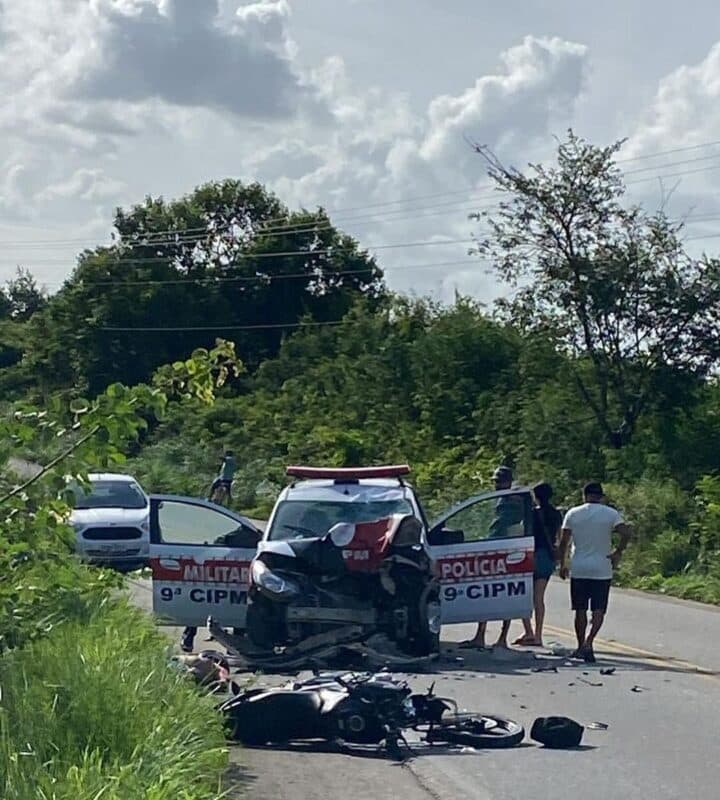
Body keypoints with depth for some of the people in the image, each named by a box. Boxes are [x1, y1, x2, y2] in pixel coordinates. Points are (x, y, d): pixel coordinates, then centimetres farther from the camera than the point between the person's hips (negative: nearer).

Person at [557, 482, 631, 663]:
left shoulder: (573, 514, 2)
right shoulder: (611, 513, -2)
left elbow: (563, 541, 0)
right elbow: (626, 533, -15)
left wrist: (563, 565, 8)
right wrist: (618, 552, -2)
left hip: (578, 569, 1)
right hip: (602, 569, -1)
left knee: (580, 610, 11)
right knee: (598, 610, 1)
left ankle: (581, 646, 16)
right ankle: (588, 642, -18)